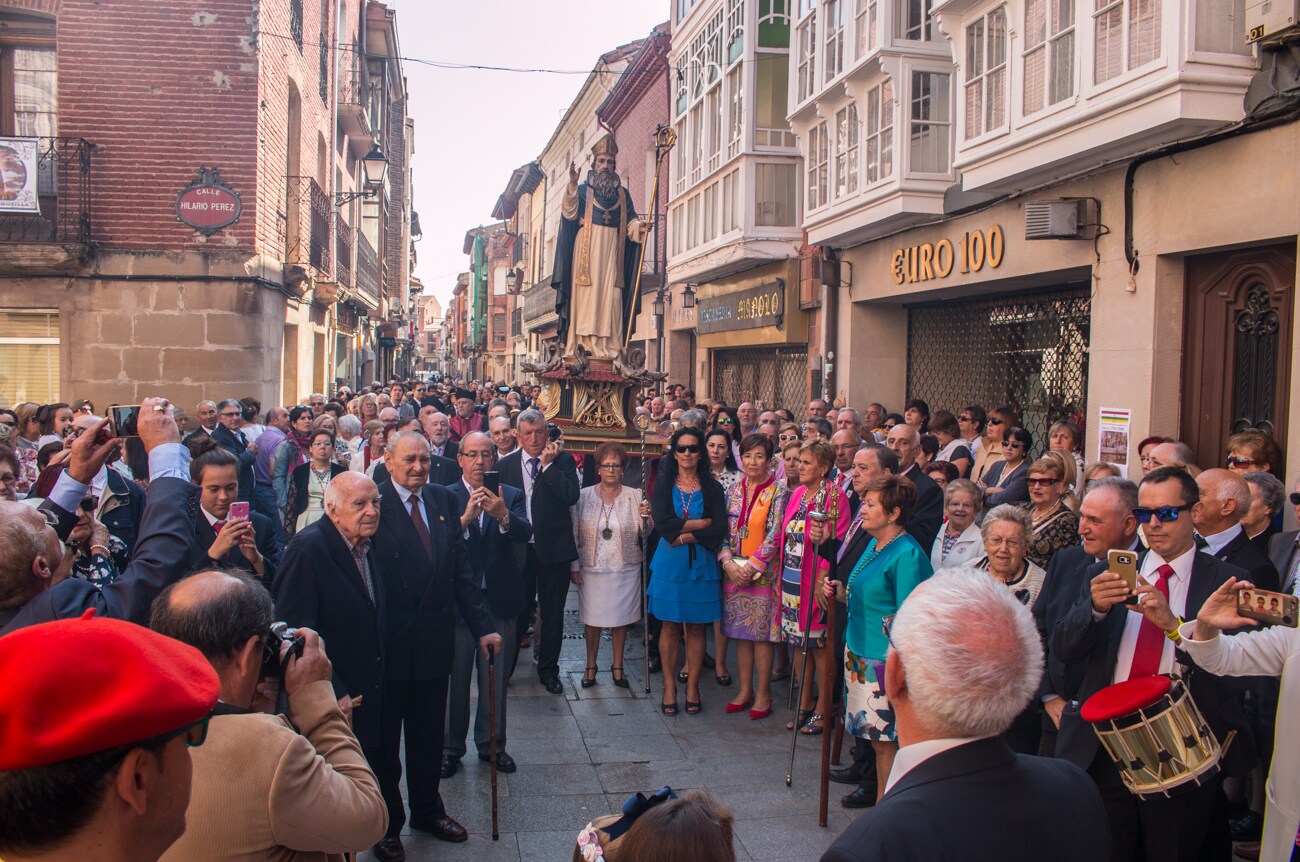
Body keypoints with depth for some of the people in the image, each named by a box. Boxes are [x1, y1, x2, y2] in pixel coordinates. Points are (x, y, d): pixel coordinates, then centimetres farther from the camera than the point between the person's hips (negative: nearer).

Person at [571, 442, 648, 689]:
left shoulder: (634, 496, 0)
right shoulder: (584, 496, -2)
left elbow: (643, 534, 1)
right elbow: (574, 532, 2)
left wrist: (645, 517, -19)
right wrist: (574, 565, 0)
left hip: (625, 569, 1)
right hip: (592, 569, -1)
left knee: (621, 618, 9)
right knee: (592, 618, 6)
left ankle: (618, 666, 25)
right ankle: (591, 666, 23)